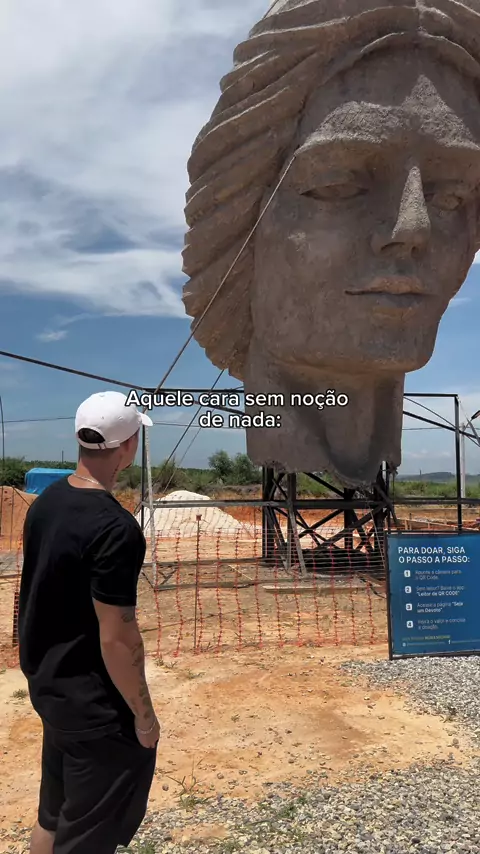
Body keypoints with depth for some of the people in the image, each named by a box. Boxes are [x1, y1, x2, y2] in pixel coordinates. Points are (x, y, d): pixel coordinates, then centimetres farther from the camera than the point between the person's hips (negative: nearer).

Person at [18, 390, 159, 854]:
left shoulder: (45, 502, -1)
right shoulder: (115, 528, -27)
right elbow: (116, 638, -24)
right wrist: (143, 714, -11)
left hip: (48, 684, 8)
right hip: (95, 704, -8)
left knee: (53, 814, 25)